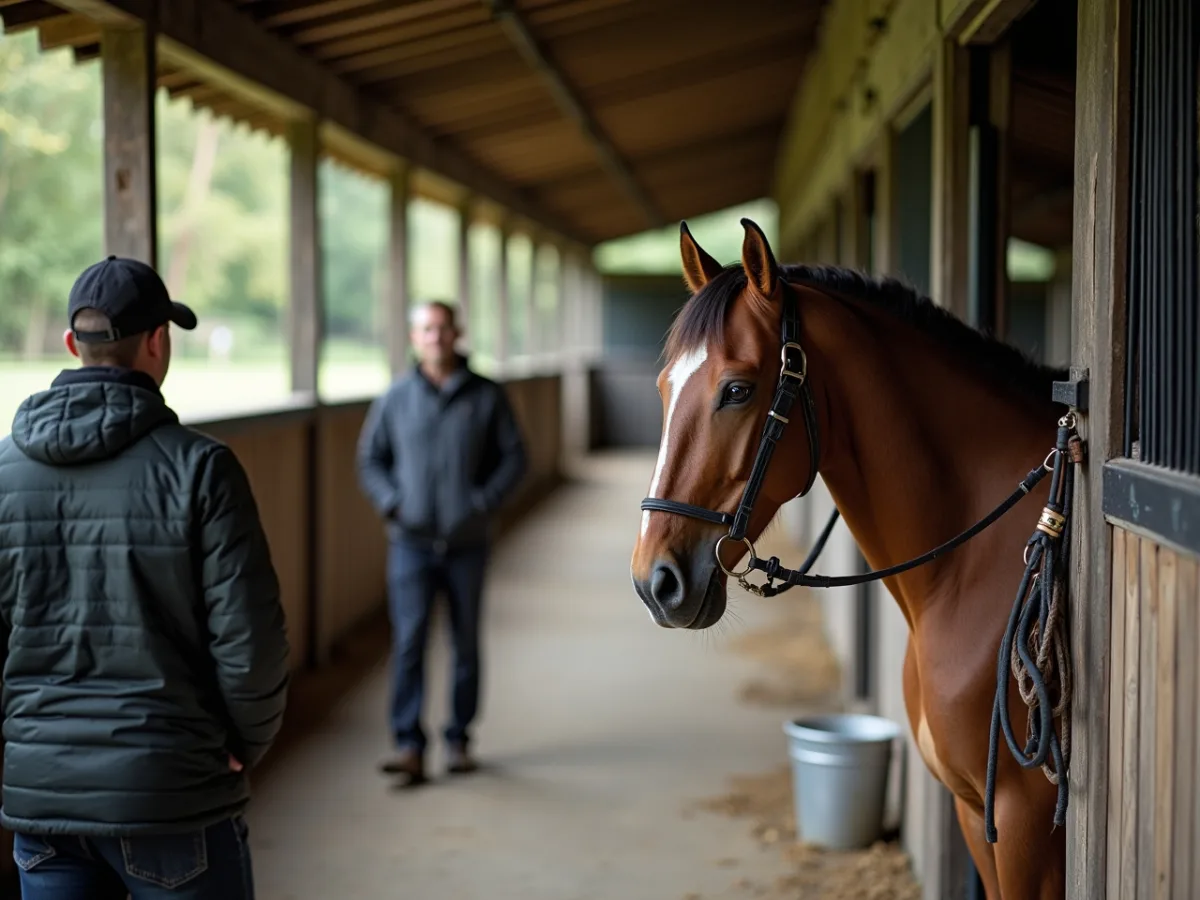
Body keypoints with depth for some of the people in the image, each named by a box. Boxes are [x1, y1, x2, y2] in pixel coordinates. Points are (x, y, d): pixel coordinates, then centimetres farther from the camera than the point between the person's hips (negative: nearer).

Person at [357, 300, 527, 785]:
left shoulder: (486, 395, 0)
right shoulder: (396, 397, 2)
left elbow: (513, 456, 4)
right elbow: (370, 458, 10)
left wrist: (485, 502, -9)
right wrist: (390, 503, -5)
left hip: (467, 543, 1)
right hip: (411, 543, 0)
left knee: (465, 643, 8)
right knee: (408, 641, -9)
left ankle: (458, 740, 21)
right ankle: (409, 746, -9)